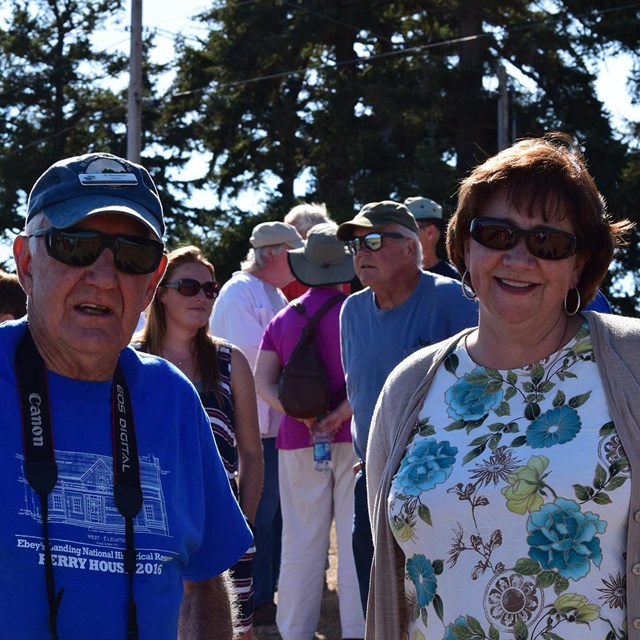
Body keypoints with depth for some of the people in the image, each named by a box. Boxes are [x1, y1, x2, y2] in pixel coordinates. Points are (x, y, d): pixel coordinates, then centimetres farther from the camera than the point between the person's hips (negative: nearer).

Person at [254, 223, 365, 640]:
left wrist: (304, 417, -7)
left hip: (299, 442, 3)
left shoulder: (284, 319, 8)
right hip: (352, 437, -3)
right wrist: (339, 415, -15)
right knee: (355, 539, 2)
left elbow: (263, 382, 1)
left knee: (301, 541, 9)